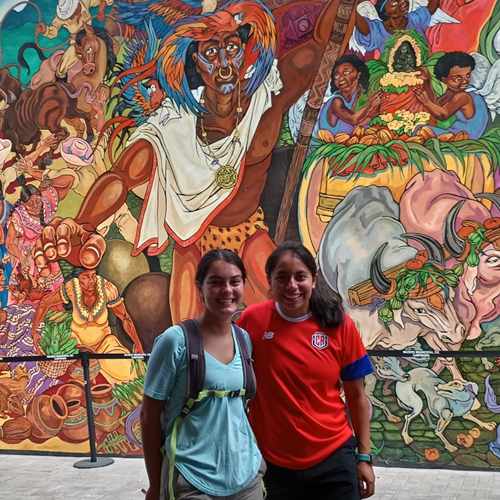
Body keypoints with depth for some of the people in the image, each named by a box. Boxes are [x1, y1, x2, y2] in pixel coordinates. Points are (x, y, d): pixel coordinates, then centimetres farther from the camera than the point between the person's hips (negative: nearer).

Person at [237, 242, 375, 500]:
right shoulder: (252, 320, -10)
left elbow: (356, 395, 2)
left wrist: (364, 456, 3)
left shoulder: (340, 326, -7)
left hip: (334, 459, 1)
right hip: (272, 463, -1)